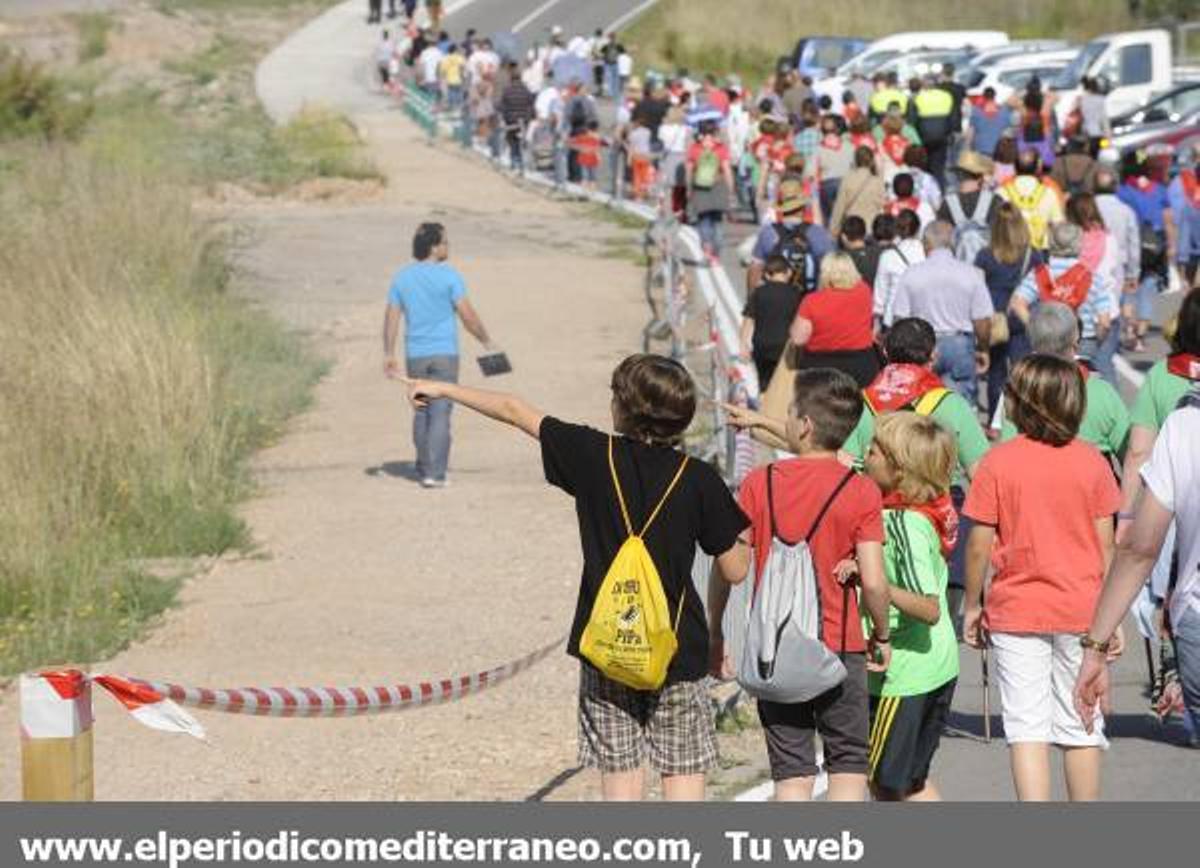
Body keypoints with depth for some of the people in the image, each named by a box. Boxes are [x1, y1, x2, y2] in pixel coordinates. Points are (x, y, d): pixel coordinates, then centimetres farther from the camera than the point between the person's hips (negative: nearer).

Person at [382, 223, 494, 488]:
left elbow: (392, 317, 4)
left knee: (421, 412, 17)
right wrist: (486, 341, 2)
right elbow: (468, 316, -11)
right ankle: (434, 473, -10)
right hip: (444, 354, -4)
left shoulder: (402, 277, 4)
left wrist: (389, 354, 9)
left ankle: (424, 468, 23)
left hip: (415, 355, 4)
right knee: (440, 414, -4)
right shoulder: (448, 276, -9)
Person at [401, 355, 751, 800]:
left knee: (620, 780, 5)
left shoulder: (595, 456, -5)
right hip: (678, 652, -1)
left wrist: (444, 390, 21)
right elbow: (735, 570, -3)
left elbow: (515, 412, 8)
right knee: (684, 780, 2)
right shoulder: (699, 480, -8)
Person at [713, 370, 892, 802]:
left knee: (792, 772, 7)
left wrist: (715, 635, 9)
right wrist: (882, 636, 6)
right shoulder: (861, 492, -8)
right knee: (848, 763, 10)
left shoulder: (759, 483, -4)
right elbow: (873, 582, -12)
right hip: (839, 645, -1)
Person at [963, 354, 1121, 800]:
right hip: (1081, 609, 2)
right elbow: (1105, 545, 1)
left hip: (1016, 612, -2)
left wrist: (972, 605, 8)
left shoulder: (997, 463, -8)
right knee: (1081, 728, 11)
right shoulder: (1091, 461, -2)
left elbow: (979, 546, -6)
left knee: (1026, 728, 0)